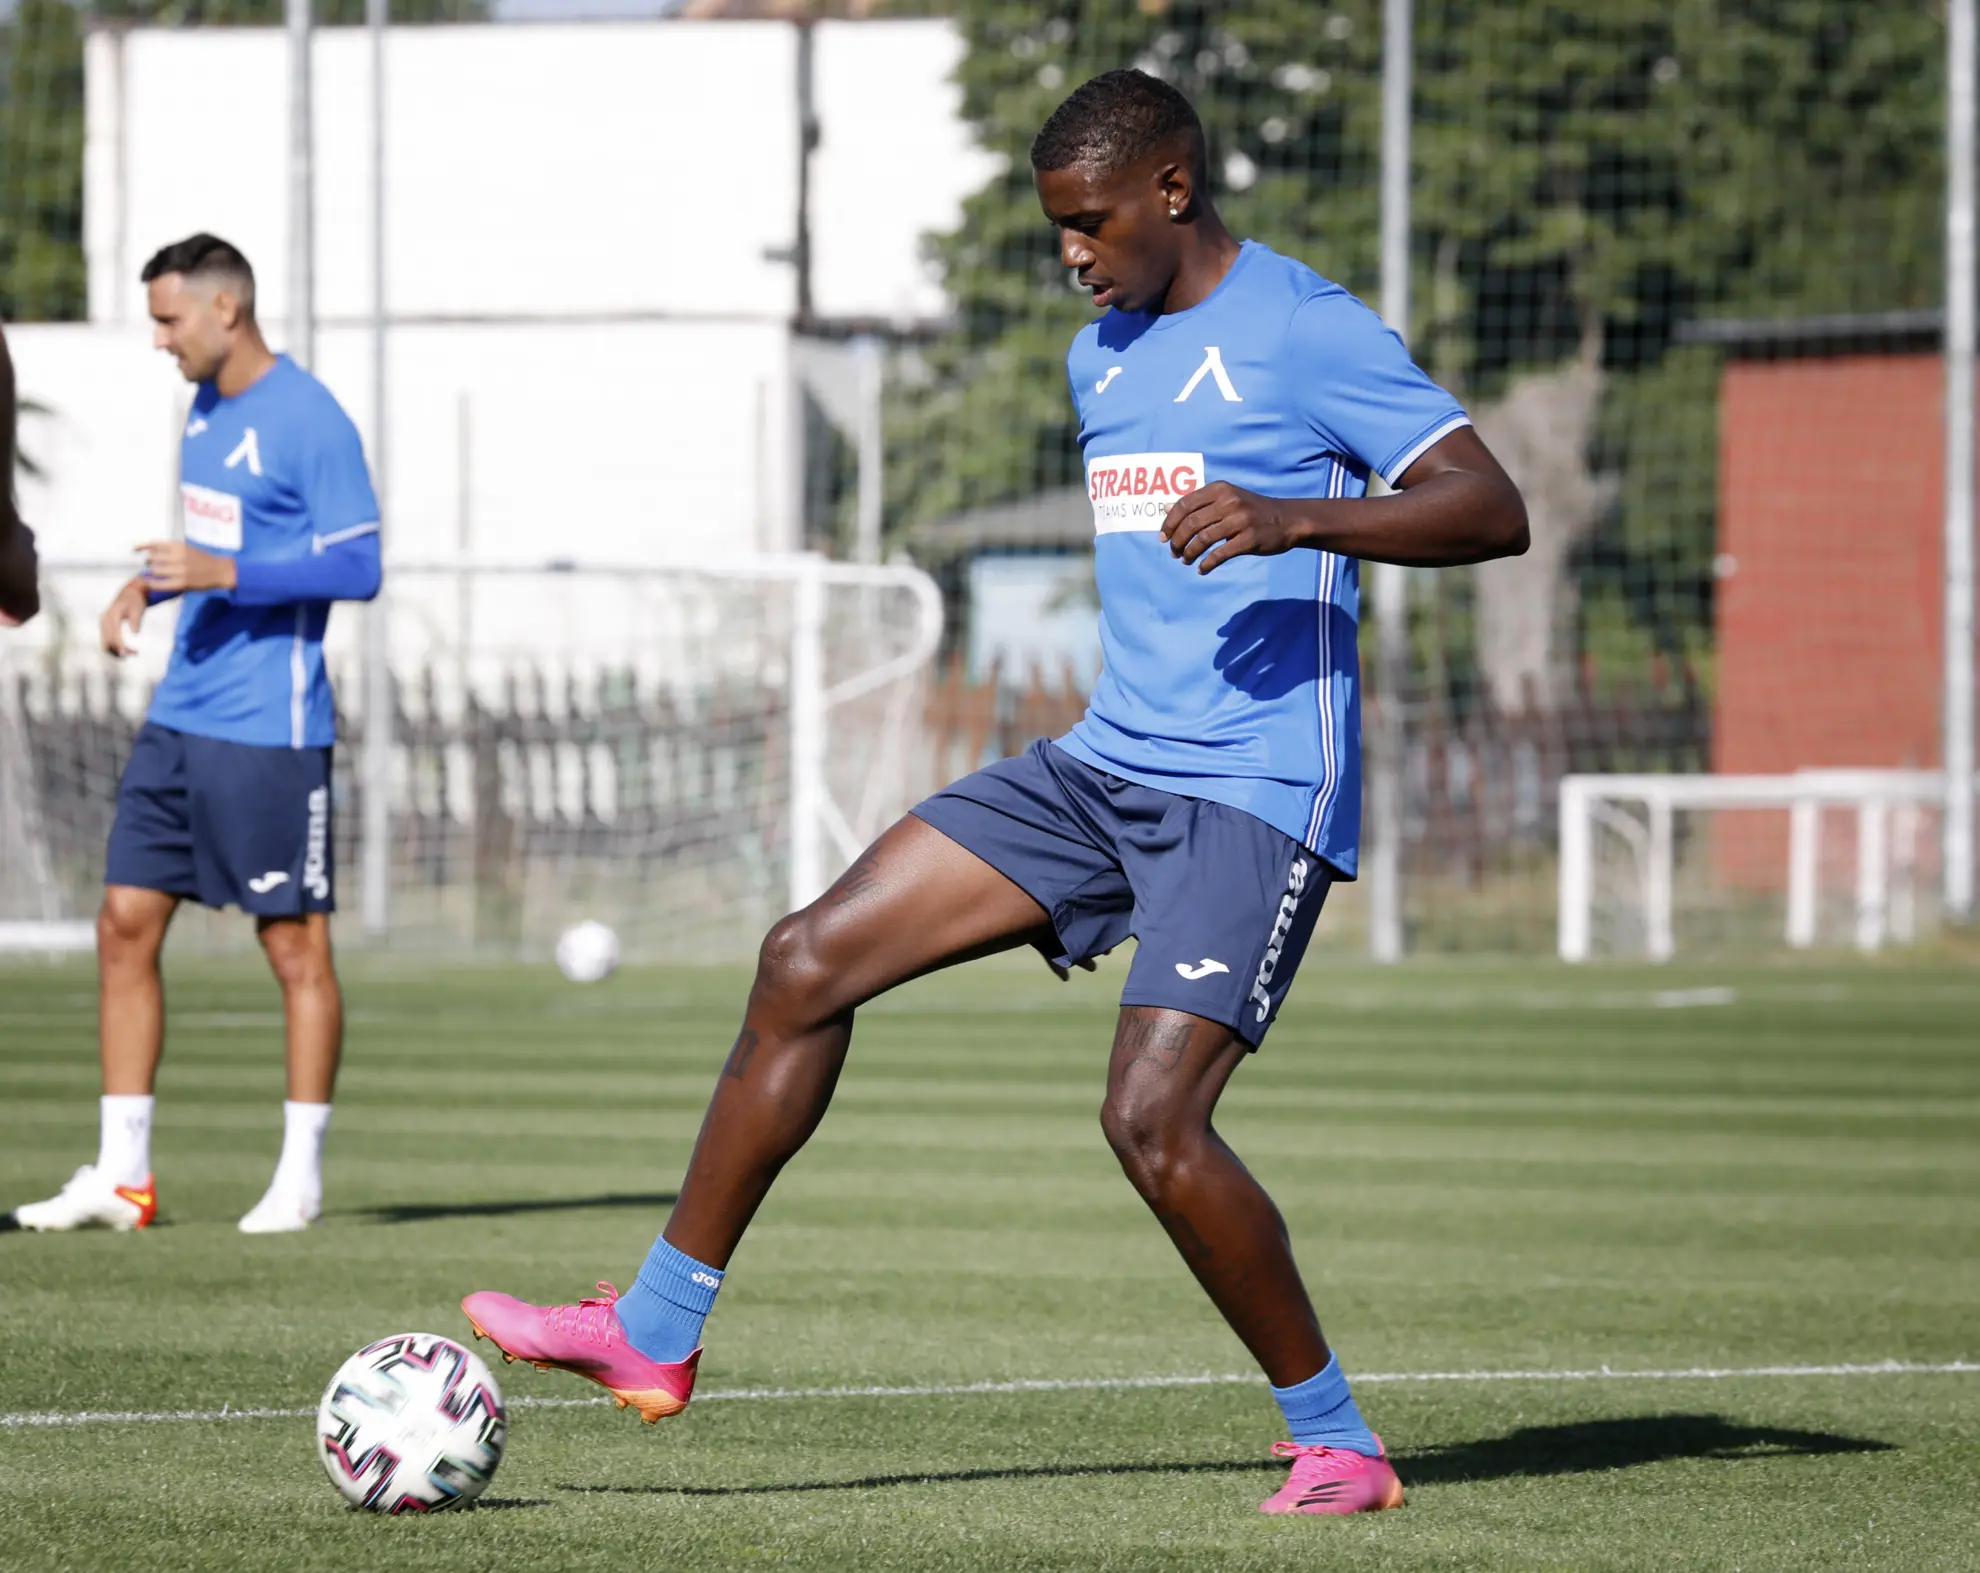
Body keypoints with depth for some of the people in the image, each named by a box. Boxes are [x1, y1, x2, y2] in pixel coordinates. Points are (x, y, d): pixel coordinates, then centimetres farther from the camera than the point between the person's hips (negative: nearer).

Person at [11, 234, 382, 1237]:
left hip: (268, 730, -9)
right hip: (179, 718, 9)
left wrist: (223, 574, -22)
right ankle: (121, 1175, 8)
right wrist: (152, 586, 9)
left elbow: (358, 567, -15)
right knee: (125, 922, 4)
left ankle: (301, 1178, 9)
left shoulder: (309, 421, -12)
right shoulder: (205, 409, 14)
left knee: (294, 945, 0)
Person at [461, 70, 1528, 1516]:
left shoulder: (1309, 334, -10)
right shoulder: (1104, 356, 16)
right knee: (807, 963, 0)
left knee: (1153, 1122, -21)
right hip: (1104, 768, 8)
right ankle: (657, 1336, 6)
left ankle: (1339, 1444, -2)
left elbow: (1496, 511, -18)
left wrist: (1297, 517, -31)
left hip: (1257, 795, -8)